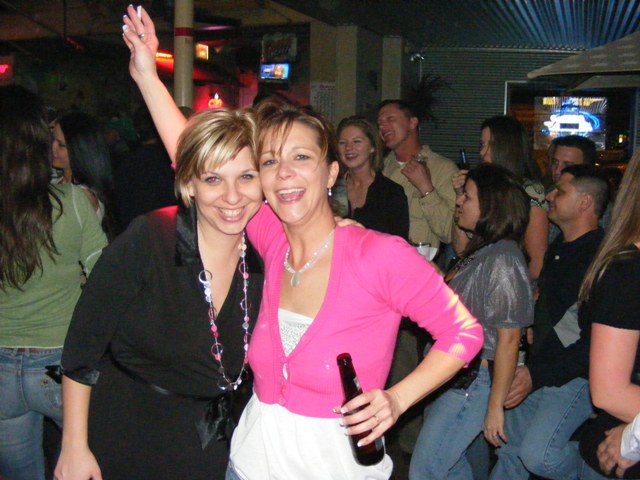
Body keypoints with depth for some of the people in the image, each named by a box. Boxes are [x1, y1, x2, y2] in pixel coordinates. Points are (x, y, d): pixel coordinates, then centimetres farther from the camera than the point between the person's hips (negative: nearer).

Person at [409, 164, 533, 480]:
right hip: (454, 374, 9)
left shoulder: (503, 260, -21)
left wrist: (495, 406, -17)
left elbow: (509, 339, -20)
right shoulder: (481, 250, 8)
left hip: (474, 381, -9)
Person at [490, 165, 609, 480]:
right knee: (509, 448, 12)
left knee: (537, 453, -21)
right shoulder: (557, 250, 13)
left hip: (575, 374, -9)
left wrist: (537, 375, -23)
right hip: (538, 368, 9)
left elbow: (595, 343, -22)